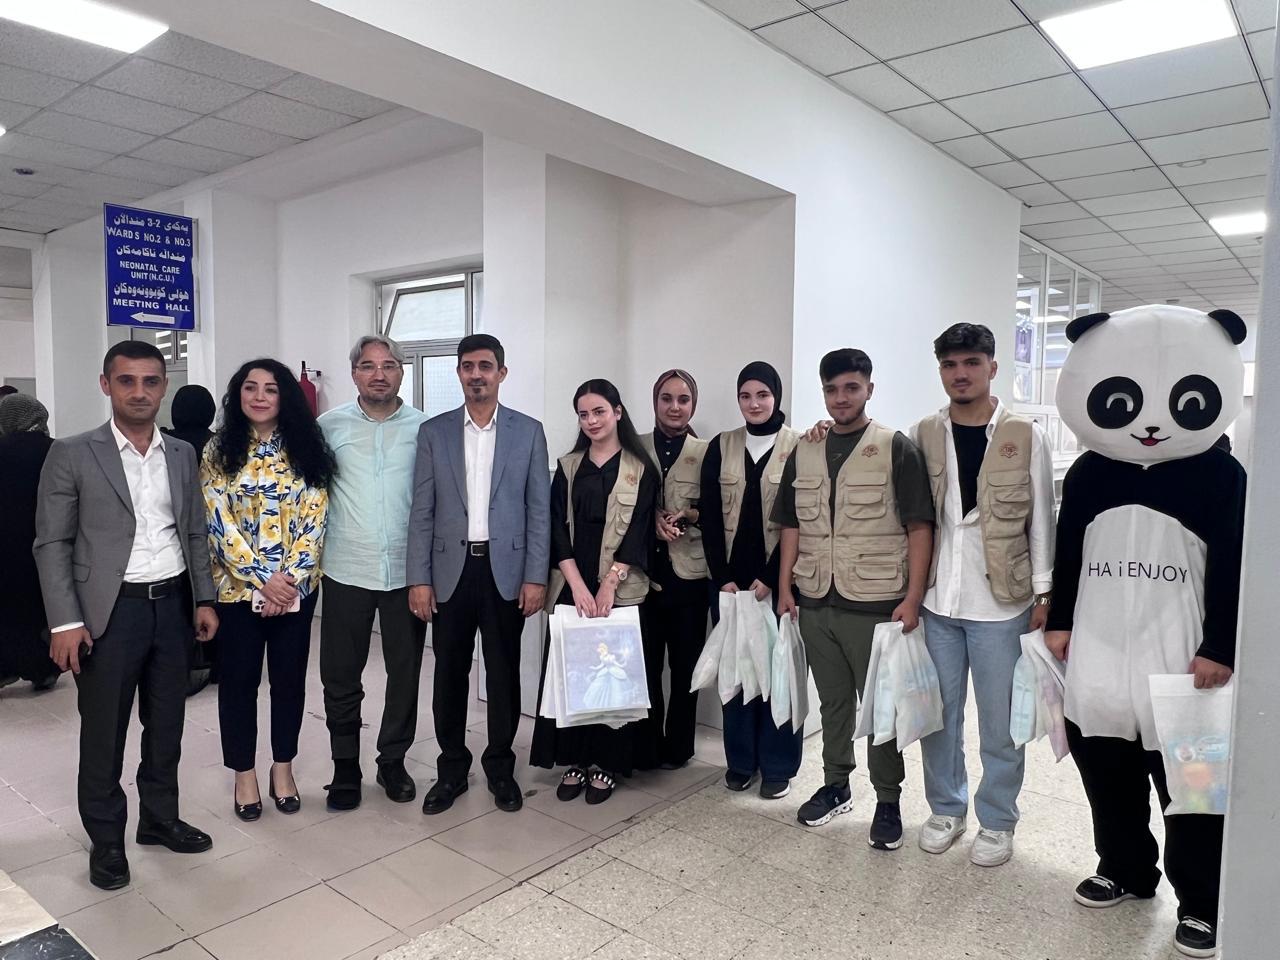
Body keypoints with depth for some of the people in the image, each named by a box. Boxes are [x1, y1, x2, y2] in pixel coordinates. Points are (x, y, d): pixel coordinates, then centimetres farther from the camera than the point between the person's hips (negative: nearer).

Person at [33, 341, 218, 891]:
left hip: (173, 604, 4)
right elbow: (52, 544, -6)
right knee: (104, 733, 9)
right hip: (109, 612, -4)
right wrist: (65, 622, -12)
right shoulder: (72, 455, -5)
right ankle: (106, 839, 27)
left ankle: (160, 818, 33)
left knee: (166, 724, 15)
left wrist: (205, 599, 6)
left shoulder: (182, 454, 7)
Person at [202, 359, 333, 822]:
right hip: (237, 586, -1)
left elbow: (315, 519, -4)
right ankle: (244, 774, 25)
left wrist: (289, 578, -13)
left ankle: (283, 767, 27)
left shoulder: (306, 448, 1)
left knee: (290, 677, 10)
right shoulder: (218, 451, -1)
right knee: (238, 679, 8)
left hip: (297, 586, 1)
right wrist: (262, 579, -15)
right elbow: (219, 523, -7)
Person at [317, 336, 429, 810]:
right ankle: (345, 766, 26)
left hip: (407, 570, 0)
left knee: (405, 672, 10)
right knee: (340, 676, 9)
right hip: (346, 571, 0)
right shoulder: (329, 426, 3)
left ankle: (393, 761, 28)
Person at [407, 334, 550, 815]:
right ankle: (451, 769, 26)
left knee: (503, 674, 9)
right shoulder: (433, 432, 4)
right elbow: (422, 511, 2)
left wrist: (535, 577, -5)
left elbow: (539, 509, 1)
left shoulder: (528, 431, 2)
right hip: (450, 570, 1)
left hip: (505, 570, -1)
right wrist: (418, 579, -3)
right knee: (450, 674, 9)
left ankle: (500, 768, 26)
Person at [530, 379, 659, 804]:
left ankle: (606, 763, 16)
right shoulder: (568, 466, 9)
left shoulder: (640, 469, 1)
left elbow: (638, 532, -6)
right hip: (572, 587, 3)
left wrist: (608, 585, -15)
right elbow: (558, 528, 1)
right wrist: (577, 586, -11)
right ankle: (573, 760, 17)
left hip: (620, 589, -2)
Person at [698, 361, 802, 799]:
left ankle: (778, 765, 18)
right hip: (729, 580, 3)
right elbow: (709, 516, 3)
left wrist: (771, 578, -11)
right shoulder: (720, 447, 7)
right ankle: (740, 760, 22)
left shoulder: (799, 448, -2)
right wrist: (723, 578, -5)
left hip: (778, 580, -2)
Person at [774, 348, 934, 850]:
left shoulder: (896, 448, -5)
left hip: (875, 605, -4)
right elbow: (791, 525, 12)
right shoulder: (804, 451, 8)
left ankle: (888, 800, 24)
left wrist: (913, 597, -13)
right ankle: (835, 786, 33)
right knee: (832, 700, 17)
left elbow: (919, 527, -8)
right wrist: (785, 587, 8)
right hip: (815, 603, 4)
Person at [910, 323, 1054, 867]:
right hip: (936, 599, 2)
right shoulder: (923, 434, 3)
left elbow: (1041, 520, -1)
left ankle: (997, 822, 26)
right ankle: (946, 808, 31)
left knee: (1000, 722, 8)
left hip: (1000, 601, -2)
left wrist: (1043, 594, -2)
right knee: (938, 715, 13)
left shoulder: (1025, 436, -2)